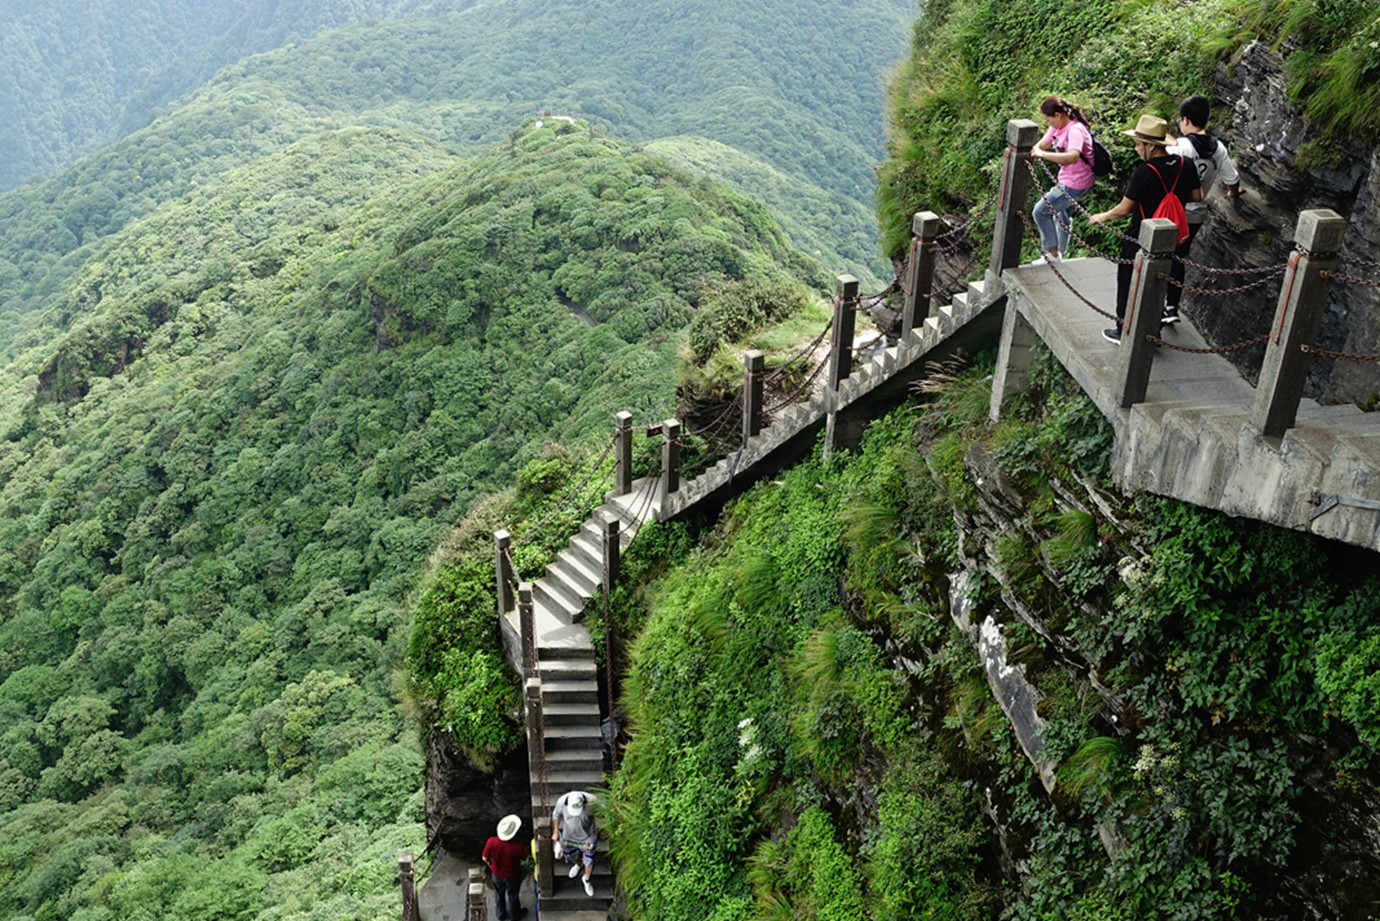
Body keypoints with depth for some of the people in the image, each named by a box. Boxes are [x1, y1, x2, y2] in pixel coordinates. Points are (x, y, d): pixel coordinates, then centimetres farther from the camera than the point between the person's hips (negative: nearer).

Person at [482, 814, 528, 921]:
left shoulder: (491, 842, -31)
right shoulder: (517, 847, -37)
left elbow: (484, 858, -14)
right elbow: (524, 857, -15)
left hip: (497, 874, 2)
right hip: (512, 876, -2)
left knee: (499, 894, 30)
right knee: (513, 895, 26)